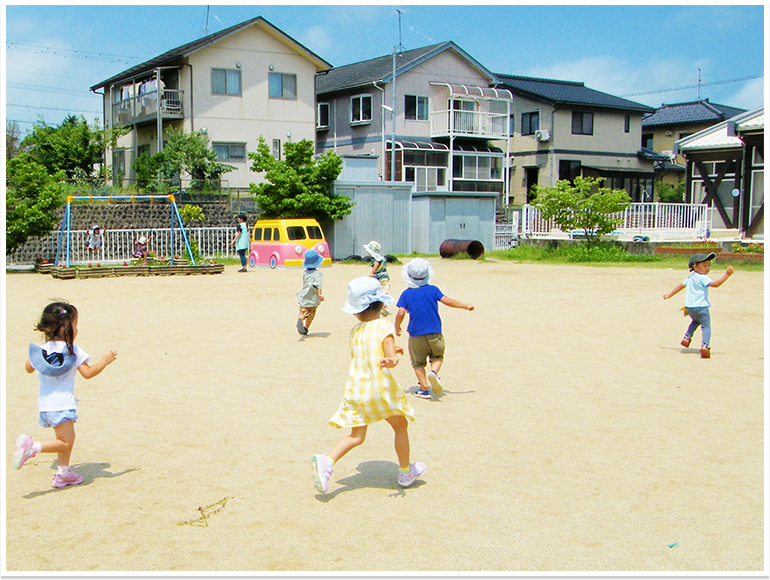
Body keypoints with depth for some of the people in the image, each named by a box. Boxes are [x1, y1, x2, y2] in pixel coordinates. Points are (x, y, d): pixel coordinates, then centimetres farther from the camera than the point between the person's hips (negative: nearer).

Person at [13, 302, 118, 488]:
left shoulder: (40, 350, 6)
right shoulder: (73, 351, -11)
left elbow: (28, 368, 20)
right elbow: (88, 373, -11)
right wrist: (104, 361, 1)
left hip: (45, 404, 8)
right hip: (62, 405, -8)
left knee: (68, 437, 21)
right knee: (65, 442, -2)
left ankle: (63, 473, 27)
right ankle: (32, 446, -20)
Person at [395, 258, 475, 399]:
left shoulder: (406, 294, -3)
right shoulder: (433, 290, -1)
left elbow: (401, 313, -9)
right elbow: (447, 301, -5)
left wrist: (397, 328, 8)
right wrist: (466, 306, 7)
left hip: (416, 334, -1)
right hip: (434, 333, 1)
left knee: (418, 362, 13)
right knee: (437, 356, 19)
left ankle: (425, 388, 6)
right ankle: (434, 372, -12)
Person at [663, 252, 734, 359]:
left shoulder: (690, 277, 14)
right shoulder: (702, 278, -13)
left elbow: (681, 285, 23)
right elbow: (715, 284, -25)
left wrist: (670, 295, 32)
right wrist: (726, 275, -27)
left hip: (689, 307, 8)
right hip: (701, 306, -8)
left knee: (695, 321, 33)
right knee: (706, 326, -4)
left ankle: (687, 337, 22)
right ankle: (705, 345, -22)